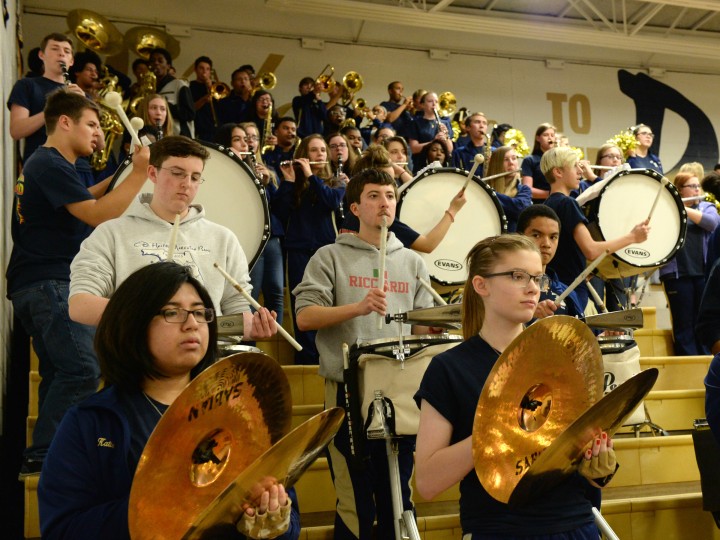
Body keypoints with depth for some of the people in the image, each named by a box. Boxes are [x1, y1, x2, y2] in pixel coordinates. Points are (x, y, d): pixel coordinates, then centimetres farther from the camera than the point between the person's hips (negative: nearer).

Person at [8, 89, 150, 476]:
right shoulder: (51, 165, -12)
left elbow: (80, 202, 30)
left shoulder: (45, 163, 21)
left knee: (61, 373, 13)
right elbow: (98, 215, -22)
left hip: (37, 285, 11)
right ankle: (41, 456, -15)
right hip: (49, 283, -11)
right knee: (82, 370, -19)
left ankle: (48, 456, 18)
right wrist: (139, 173, -19)